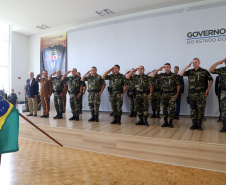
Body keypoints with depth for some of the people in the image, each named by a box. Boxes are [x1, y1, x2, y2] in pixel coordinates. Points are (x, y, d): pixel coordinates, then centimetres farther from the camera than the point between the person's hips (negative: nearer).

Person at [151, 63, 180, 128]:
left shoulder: (174, 75, 0)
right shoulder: (161, 75, 7)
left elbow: (178, 85, 1)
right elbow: (152, 76, 5)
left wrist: (177, 94, -3)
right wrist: (158, 70, -1)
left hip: (172, 94, -3)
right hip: (164, 94, 3)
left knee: (172, 108, -4)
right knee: (164, 109, 6)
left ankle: (170, 122, 8)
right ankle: (165, 122, 18)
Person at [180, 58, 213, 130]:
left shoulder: (204, 71, 3)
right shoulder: (190, 71, 9)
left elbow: (211, 80, 9)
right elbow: (180, 74, -2)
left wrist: (207, 89, 2)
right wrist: (187, 66, -3)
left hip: (201, 94, -2)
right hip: (192, 94, 2)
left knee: (200, 109, 0)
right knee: (193, 109, 6)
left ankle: (199, 124, 11)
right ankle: (194, 124, 15)